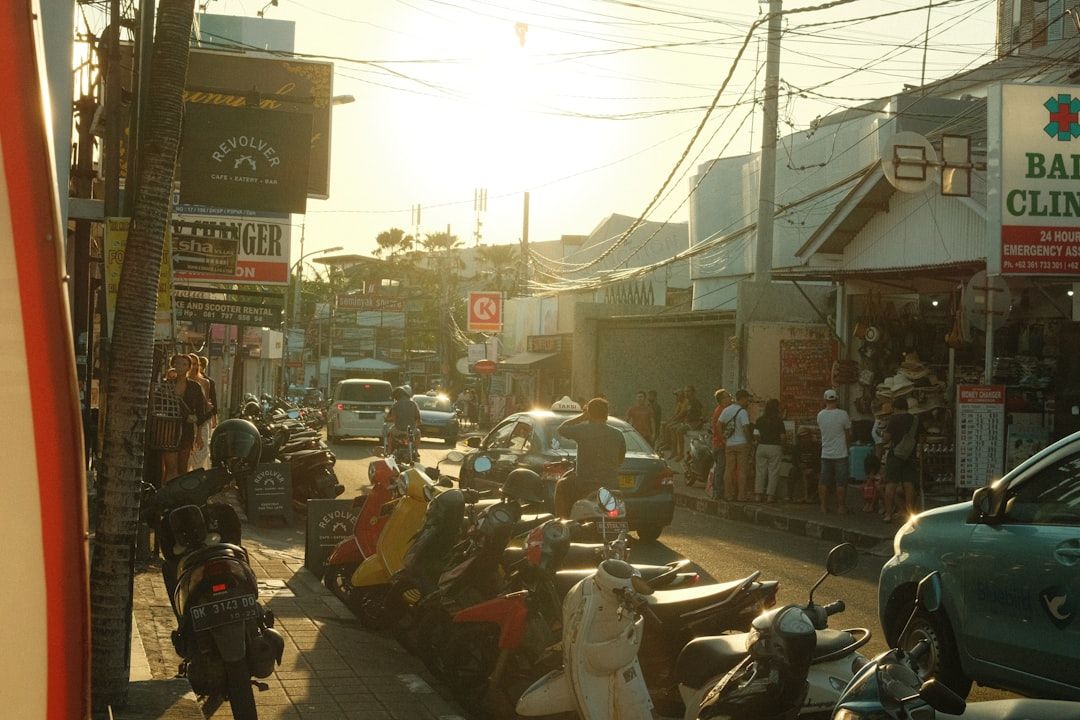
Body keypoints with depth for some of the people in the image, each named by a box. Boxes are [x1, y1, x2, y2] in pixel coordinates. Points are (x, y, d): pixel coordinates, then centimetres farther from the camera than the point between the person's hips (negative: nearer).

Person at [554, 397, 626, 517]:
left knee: (561, 485, 24)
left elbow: (560, 430, 8)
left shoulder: (582, 430, -11)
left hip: (585, 487, -4)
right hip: (611, 486, 4)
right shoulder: (618, 434, 0)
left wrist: (582, 417, 12)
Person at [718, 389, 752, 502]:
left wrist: (724, 438, 13)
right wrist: (749, 441, -6)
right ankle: (741, 496, 1)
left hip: (729, 444, 5)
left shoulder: (726, 410, 5)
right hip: (742, 443, -5)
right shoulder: (743, 412, -13)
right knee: (742, 470, 1)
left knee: (729, 470, 8)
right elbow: (745, 428, -19)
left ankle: (728, 495, 10)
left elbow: (720, 424, 7)